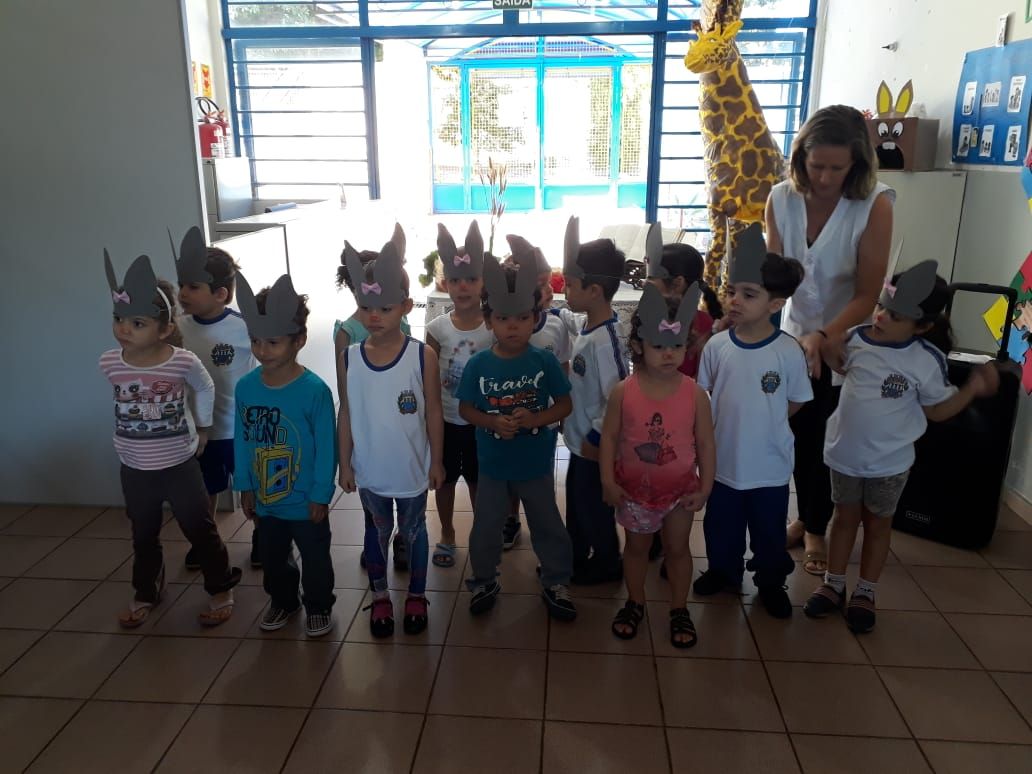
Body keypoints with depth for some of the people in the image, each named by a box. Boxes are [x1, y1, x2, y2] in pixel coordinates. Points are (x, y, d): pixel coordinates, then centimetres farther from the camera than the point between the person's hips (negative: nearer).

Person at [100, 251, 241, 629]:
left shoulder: (184, 362, -20)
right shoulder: (109, 363, -10)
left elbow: (206, 389, 2)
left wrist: (201, 428, 10)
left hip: (180, 466, -3)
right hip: (134, 469, 3)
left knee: (200, 530, 10)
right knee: (143, 536, 21)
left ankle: (221, 589, 28)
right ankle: (145, 593, 41)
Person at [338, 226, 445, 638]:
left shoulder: (423, 355, -16)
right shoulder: (349, 357, -8)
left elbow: (433, 413, -7)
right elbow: (346, 414, 0)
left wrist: (436, 461, -2)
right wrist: (344, 463, 2)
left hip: (412, 467, -2)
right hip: (369, 468, 2)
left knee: (413, 531, 18)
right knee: (377, 531, 21)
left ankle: (416, 596, 40)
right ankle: (380, 597, 41)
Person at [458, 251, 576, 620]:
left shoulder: (545, 362, -13)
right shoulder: (478, 364, -11)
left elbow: (564, 405, -6)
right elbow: (465, 408, -2)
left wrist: (534, 419, -24)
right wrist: (493, 422, -20)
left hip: (536, 464, -1)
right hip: (493, 464, 1)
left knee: (548, 526, 15)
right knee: (485, 529, 15)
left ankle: (556, 583, 34)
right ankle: (484, 582, 38)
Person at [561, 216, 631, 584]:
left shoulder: (606, 339, -28)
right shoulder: (589, 327, 1)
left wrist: (596, 437, -20)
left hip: (595, 445, -9)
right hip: (580, 438, 9)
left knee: (594, 507, 11)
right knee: (576, 502, 23)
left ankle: (607, 563, 32)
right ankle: (574, 557, 42)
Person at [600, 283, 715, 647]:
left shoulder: (695, 394, -15)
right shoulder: (623, 392, -16)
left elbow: (705, 443, -8)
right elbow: (609, 437, -9)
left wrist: (704, 488, -8)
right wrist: (608, 481, -12)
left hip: (680, 489, 0)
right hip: (634, 489, 0)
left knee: (678, 548, 17)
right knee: (636, 547, 20)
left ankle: (679, 610, 36)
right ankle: (635, 603, 41)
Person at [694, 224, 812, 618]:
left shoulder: (789, 351, -16)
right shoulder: (716, 345, -10)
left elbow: (795, 404, -3)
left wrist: (761, 421, -2)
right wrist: (731, 419, -3)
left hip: (769, 464, -2)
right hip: (723, 459, 2)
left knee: (769, 531, 17)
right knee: (721, 526, 21)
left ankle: (771, 582, 40)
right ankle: (723, 571, 44)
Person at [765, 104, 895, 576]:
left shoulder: (874, 206, -22)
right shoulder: (782, 199, -13)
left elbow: (868, 295, -20)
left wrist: (823, 337, -32)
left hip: (846, 344, -3)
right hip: (793, 336, 3)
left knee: (828, 440, 8)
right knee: (800, 435, 13)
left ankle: (817, 529, 28)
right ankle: (804, 517, 34)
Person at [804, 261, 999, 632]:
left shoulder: (927, 360, -18)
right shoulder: (856, 338, -11)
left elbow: (937, 410, -6)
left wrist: (973, 388, -18)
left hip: (890, 461, -2)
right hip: (845, 453, 2)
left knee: (878, 522, 15)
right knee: (845, 517, 18)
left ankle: (865, 593, 31)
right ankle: (833, 584, 32)